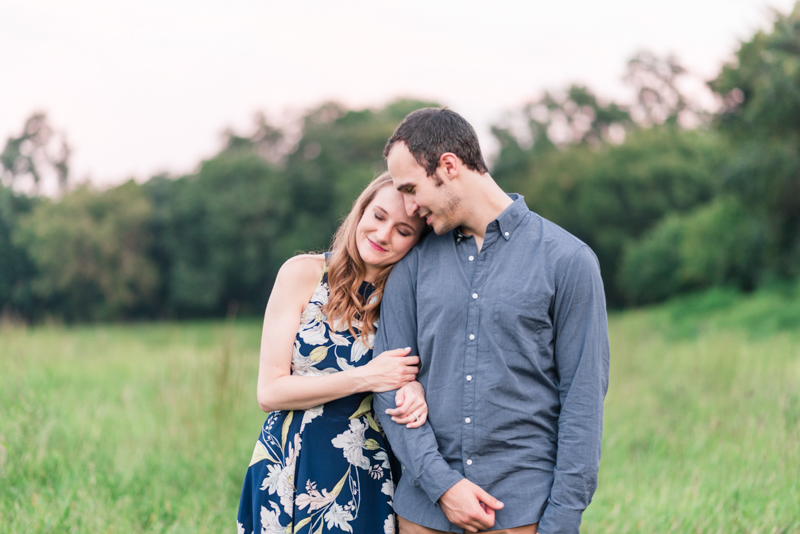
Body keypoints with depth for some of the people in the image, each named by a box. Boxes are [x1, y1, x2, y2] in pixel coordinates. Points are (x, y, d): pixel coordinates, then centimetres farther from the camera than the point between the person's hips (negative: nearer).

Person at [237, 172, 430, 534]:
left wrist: (413, 389, -14)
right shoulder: (304, 273, -6)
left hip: (366, 477, 2)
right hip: (292, 472, -1)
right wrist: (365, 378, -16)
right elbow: (270, 392, -9)